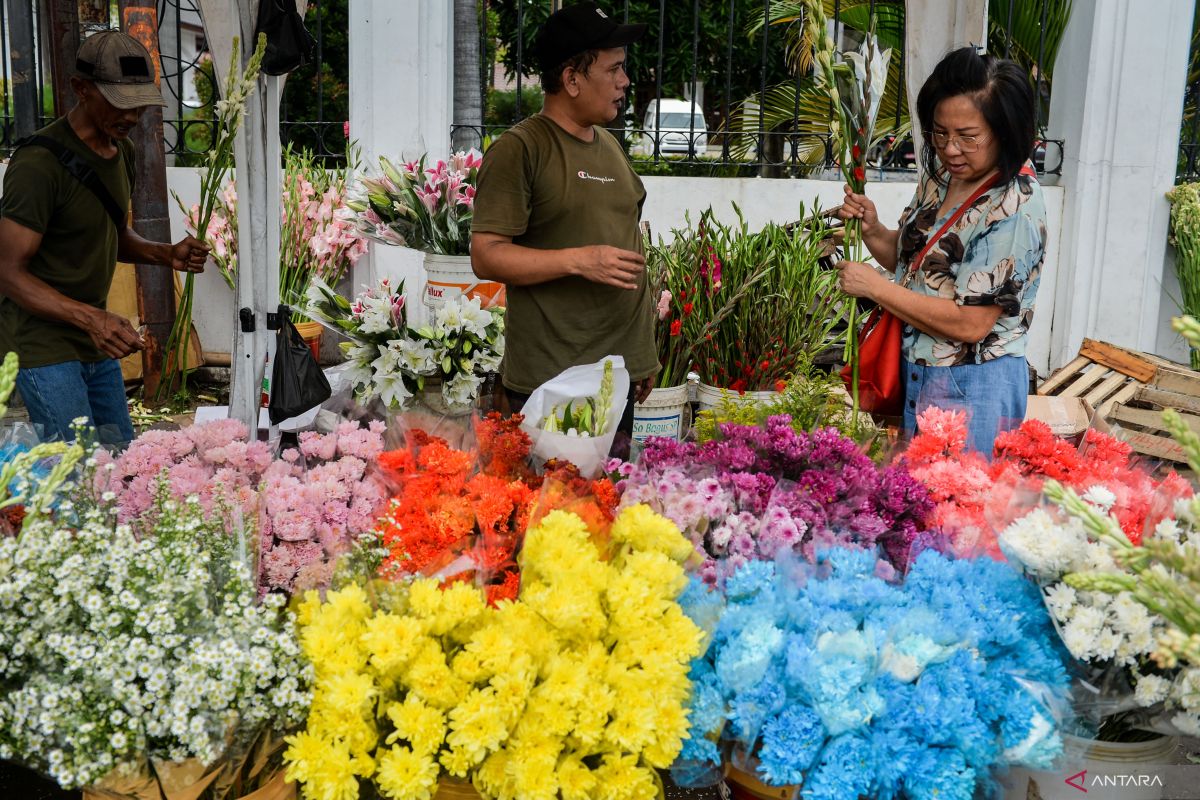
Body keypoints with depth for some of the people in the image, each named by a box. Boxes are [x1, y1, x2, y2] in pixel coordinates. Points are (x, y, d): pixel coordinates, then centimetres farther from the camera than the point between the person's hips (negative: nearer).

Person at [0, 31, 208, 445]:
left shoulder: (122, 152, 8)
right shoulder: (39, 163, -19)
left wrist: (166, 254, 0)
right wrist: (90, 317, -33)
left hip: (98, 347, 8)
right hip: (43, 346, -8)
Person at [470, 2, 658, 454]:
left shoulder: (610, 147, 14)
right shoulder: (519, 150, -8)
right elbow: (485, 257, -13)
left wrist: (645, 355, 18)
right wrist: (578, 260, -23)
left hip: (621, 372, 7)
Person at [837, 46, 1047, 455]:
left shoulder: (1015, 208, -22)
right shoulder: (943, 175, 3)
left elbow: (970, 323, -25)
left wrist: (875, 286, -20)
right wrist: (872, 230, -5)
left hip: (971, 390, -8)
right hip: (915, 375, 8)